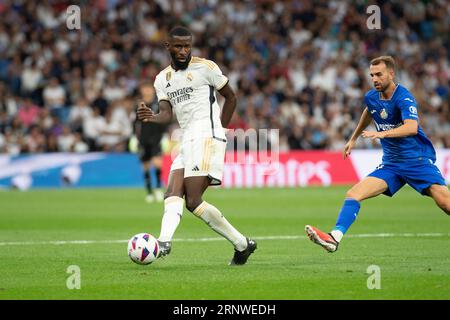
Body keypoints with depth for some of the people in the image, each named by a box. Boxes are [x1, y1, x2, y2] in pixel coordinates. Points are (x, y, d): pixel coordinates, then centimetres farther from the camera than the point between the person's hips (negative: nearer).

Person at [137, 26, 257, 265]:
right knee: (173, 193, -13)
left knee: (194, 201, -15)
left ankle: (242, 244, -8)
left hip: (206, 137, -7)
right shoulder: (162, 79, 16)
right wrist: (150, 117, -19)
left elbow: (230, 97, 9)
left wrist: (219, 128, 4)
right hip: (187, 141, 7)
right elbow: (166, 113, 4)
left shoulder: (205, 68, 0)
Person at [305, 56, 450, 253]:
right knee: (353, 194, -12)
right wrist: (354, 138, 38)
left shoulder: (404, 98, -18)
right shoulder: (371, 97, 4)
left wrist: (383, 133, -49)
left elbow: (412, 127, -36)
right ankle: (335, 237, -20)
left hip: (418, 160, -6)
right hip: (391, 163, 6)